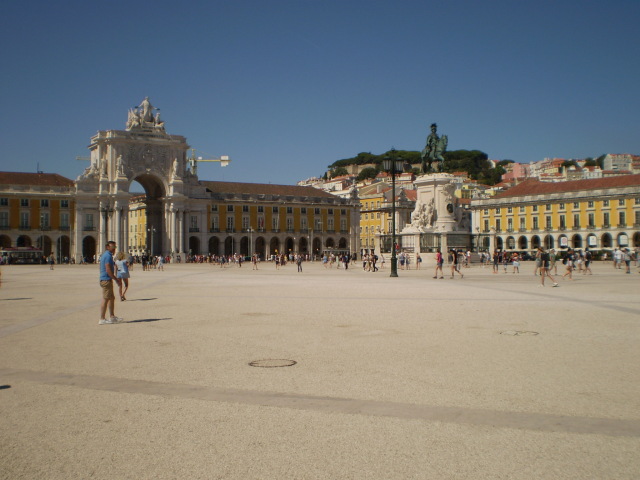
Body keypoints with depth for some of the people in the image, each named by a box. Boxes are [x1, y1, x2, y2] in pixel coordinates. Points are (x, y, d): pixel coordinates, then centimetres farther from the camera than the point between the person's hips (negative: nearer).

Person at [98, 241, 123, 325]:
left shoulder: (104, 255, 18)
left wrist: (116, 279, 17)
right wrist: (116, 279, -15)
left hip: (104, 280, 10)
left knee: (112, 298, 16)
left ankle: (112, 317, 22)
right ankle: (102, 319, -3)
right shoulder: (108, 256, -15)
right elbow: (108, 270, -21)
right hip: (106, 280, -10)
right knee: (105, 299, -6)